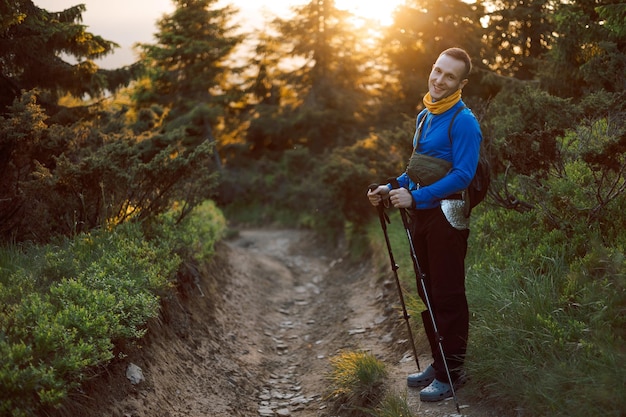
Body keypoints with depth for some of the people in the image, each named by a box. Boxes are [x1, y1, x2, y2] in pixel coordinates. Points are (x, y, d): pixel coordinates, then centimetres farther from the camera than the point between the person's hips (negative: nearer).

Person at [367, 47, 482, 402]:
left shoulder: (463, 121, -12)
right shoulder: (424, 116, 14)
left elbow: (463, 175, -20)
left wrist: (416, 197, -24)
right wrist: (391, 190, 7)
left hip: (446, 216, -8)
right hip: (420, 214, 9)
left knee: (447, 297, -2)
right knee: (428, 293, 14)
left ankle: (451, 373, 9)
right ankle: (438, 364, 26)